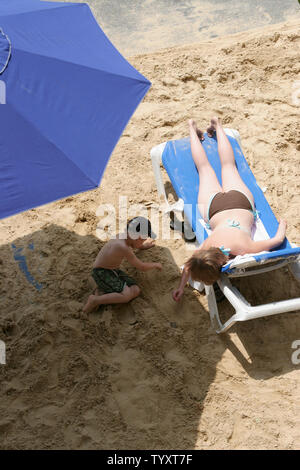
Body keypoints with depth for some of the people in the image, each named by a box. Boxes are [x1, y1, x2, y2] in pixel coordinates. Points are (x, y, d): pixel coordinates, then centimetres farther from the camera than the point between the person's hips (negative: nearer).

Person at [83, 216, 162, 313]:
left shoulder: (122, 236, -1)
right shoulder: (124, 248, -27)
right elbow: (142, 267, -16)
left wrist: (143, 246, 38)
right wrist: (155, 265, 1)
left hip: (114, 270, 9)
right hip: (101, 272, -9)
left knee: (136, 291, -7)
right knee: (127, 296, -25)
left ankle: (102, 291, -3)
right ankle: (95, 300, -15)